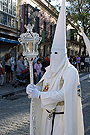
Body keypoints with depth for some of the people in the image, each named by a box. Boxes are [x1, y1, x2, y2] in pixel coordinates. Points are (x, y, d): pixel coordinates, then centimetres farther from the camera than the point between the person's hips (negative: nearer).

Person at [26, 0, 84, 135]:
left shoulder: (71, 71, -16)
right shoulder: (49, 70, 6)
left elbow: (64, 94, -25)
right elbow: (41, 85, 9)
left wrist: (39, 95, -23)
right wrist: (32, 88, -15)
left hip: (63, 117, -6)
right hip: (47, 115, 6)